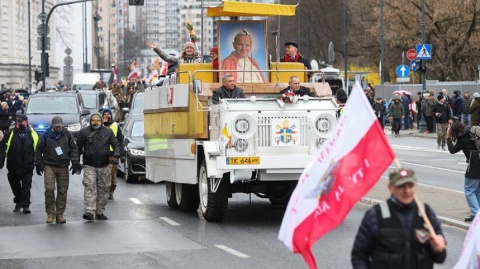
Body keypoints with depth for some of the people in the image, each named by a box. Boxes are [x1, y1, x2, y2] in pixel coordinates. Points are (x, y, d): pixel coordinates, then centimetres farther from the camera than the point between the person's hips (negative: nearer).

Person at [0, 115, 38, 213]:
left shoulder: (32, 134, 0)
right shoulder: (11, 134, -2)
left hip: (27, 167, -1)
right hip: (13, 167, 2)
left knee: (26, 187, -1)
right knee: (15, 186, 14)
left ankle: (25, 205, 6)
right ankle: (18, 202, 31)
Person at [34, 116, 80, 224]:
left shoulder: (67, 135, 5)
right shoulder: (47, 134, 2)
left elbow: (74, 149, 8)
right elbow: (39, 149, 7)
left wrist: (75, 162, -1)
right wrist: (38, 164, 4)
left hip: (63, 167, 2)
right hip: (49, 166, -2)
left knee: (62, 191, 1)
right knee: (49, 189, -13)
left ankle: (60, 214, 9)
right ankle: (50, 213, -3)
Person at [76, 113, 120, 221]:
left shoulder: (108, 132, 6)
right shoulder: (84, 132, 2)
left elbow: (115, 145, 9)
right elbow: (78, 146, 9)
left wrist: (116, 156, -9)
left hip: (104, 166, 2)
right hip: (89, 166, -2)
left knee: (103, 189, 6)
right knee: (90, 187, -16)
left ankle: (100, 212, 17)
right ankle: (89, 212, -23)